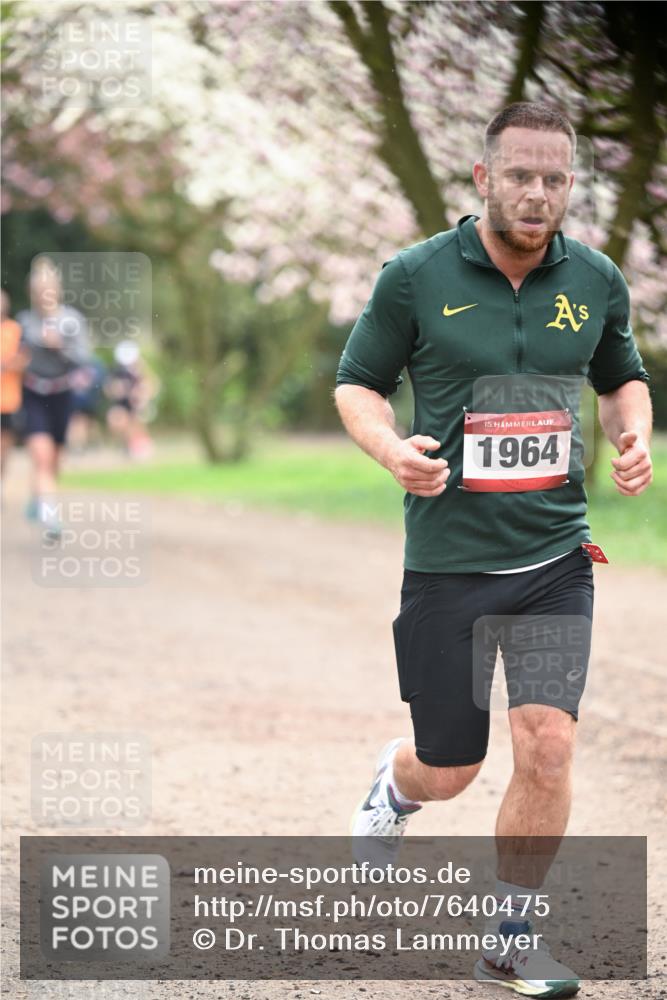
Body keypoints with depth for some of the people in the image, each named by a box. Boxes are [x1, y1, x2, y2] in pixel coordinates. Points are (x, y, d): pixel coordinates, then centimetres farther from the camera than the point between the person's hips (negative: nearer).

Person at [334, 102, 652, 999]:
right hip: (448, 556, -2)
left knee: (548, 745, -11)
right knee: (448, 774, 7)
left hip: (556, 556, 2)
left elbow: (623, 378, 19)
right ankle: (395, 783, 46)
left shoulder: (596, 280, 2)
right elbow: (357, 385, 3)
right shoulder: (415, 277, -7)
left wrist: (634, 439, -2)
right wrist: (393, 449, -17)